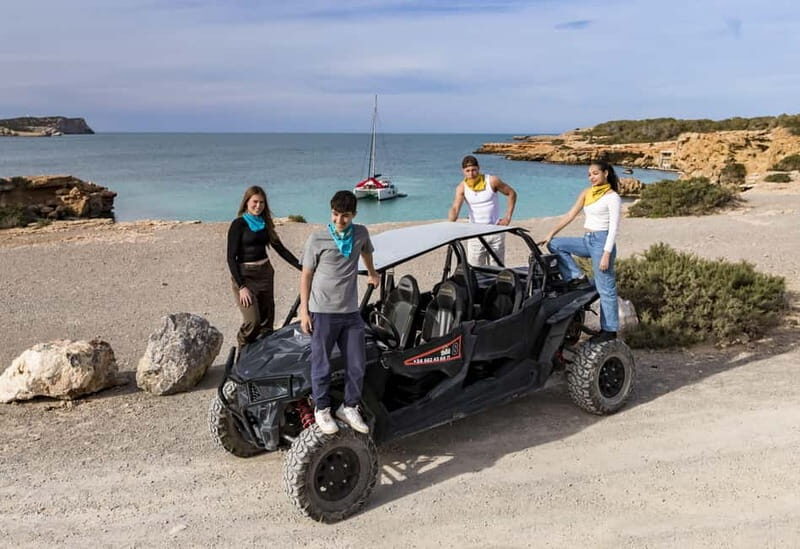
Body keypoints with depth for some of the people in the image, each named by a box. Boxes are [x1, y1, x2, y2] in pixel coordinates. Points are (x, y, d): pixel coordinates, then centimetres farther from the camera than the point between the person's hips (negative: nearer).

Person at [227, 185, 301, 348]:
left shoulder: (265, 223, 11)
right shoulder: (239, 224, -6)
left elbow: (280, 248, 15)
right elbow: (231, 257, -9)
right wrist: (241, 286, -16)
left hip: (265, 273, 6)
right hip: (245, 275, -6)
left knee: (267, 320, 4)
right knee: (253, 320, -13)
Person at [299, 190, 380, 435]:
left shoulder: (361, 234, 4)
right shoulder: (317, 239, -7)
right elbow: (306, 274, -1)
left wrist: (372, 274, 41)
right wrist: (304, 310, -3)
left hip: (351, 311, 4)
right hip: (323, 311, -4)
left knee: (357, 365, 7)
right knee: (322, 365, 5)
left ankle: (349, 408, 24)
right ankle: (322, 409, 23)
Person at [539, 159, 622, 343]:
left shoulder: (612, 197, -8)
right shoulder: (586, 193, 12)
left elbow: (613, 228, -13)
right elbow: (570, 215, 12)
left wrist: (606, 254, -19)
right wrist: (551, 233, 5)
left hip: (601, 241, -7)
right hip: (586, 240, 8)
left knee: (605, 288, -3)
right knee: (554, 244, -4)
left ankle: (609, 330, 7)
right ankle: (576, 277, -1)